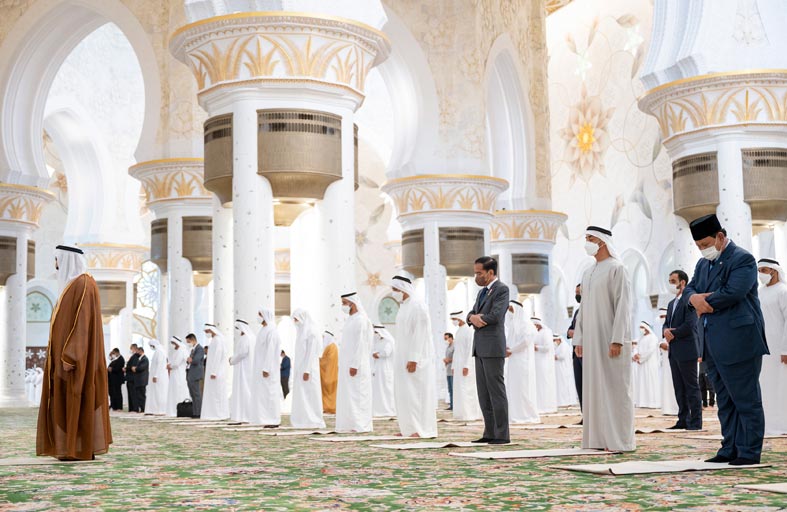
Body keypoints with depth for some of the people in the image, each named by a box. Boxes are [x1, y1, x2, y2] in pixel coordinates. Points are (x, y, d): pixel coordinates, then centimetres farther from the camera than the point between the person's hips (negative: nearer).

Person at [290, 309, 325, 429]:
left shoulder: (310, 332, -12)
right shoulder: (301, 331, 15)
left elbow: (311, 352, -17)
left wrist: (307, 371, -22)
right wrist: (298, 369, 16)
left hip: (307, 368, -9)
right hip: (300, 368, 9)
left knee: (309, 394, -7)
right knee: (301, 395, 7)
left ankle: (313, 421, -4)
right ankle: (305, 421, 9)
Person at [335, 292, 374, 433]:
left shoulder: (360, 320, -13)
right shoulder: (351, 320, 16)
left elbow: (360, 344, -19)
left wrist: (354, 365, -22)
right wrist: (348, 364, 16)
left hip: (356, 364, -9)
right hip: (347, 364, 9)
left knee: (357, 394, -7)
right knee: (347, 394, 8)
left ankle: (360, 425, -4)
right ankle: (350, 424, 11)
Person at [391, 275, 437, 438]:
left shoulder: (418, 306, -14)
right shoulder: (404, 307, 14)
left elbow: (420, 334, -19)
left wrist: (413, 359, -23)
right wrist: (404, 358, 14)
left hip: (416, 357, -9)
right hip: (404, 357, 9)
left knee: (417, 392, -7)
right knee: (405, 393, 8)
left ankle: (422, 429, -4)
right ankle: (409, 428, 12)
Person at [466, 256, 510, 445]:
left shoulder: (502, 289, -6)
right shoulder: (482, 292, 20)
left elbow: (495, 316, -18)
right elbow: (471, 315, 16)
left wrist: (477, 317, -3)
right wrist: (473, 318, -8)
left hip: (493, 347, -9)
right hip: (480, 347, 9)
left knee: (496, 391, -7)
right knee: (483, 393, 8)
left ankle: (502, 434, -4)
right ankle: (490, 433, 11)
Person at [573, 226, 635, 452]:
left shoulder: (616, 268, -7)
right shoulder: (587, 273, 16)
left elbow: (622, 306, -13)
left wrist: (617, 340, -20)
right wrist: (579, 338, 12)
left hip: (611, 339, -7)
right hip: (592, 339, 7)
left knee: (615, 387, -4)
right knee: (595, 387, 7)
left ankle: (620, 439, 0)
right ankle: (600, 438, 11)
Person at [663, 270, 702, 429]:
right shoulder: (671, 303, 19)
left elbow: (689, 325, -18)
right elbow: (666, 324, 18)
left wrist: (673, 334, -8)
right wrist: (666, 330, -5)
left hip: (686, 350, -9)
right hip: (674, 351, 9)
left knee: (691, 387, -4)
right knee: (679, 388, 9)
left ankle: (695, 422, -1)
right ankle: (683, 420, 14)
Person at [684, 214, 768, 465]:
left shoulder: (742, 259, -9)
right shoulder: (703, 264, 18)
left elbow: (732, 293, -21)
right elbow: (689, 288, 15)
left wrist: (705, 302, -8)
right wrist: (695, 298, -9)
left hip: (737, 343, -9)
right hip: (713, 345, 9)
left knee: (746, 400, -3)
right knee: (725, 401, 12)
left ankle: (749, 452, 1)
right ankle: (730, 449, 17)